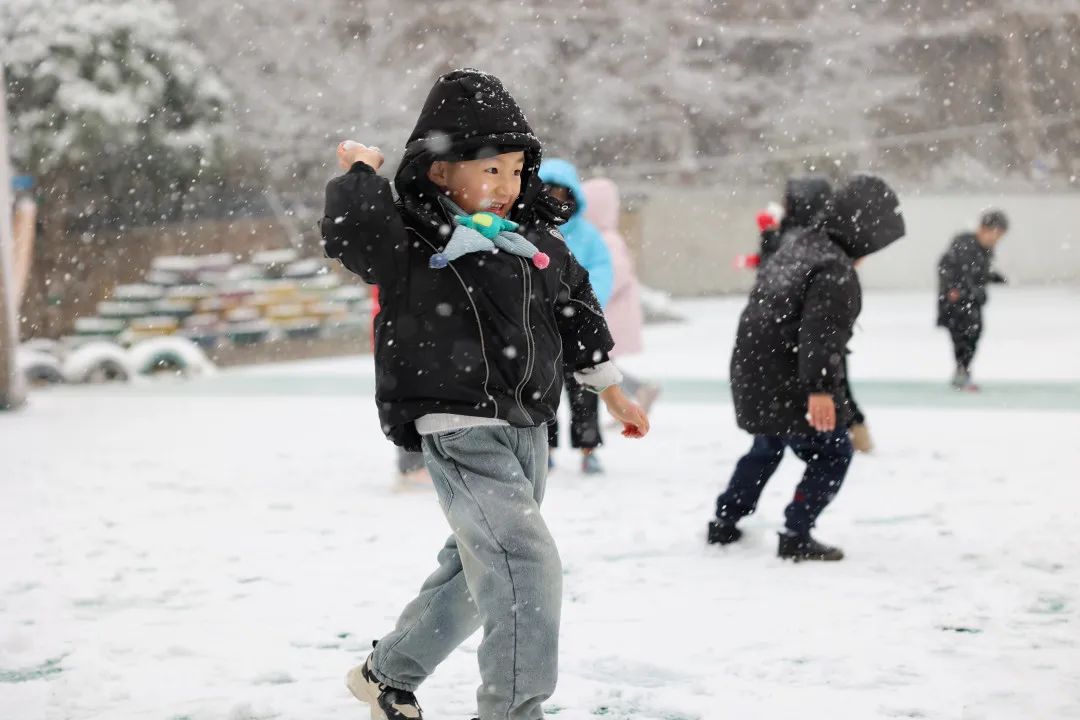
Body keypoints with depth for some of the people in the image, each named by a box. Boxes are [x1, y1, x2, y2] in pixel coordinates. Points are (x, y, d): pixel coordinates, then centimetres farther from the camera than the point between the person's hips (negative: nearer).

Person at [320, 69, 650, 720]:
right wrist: (361, 172, -15)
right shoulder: (412, 242, -12)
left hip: (527, 428, 8)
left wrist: (610, 387, 25)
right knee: (528, 565, -20)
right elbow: (350, 230, -32)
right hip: (462, 432, -8)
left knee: (480, 566, 19)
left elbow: (576, 308, 21)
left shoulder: (535, 240, 9)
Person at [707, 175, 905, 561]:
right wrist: (820, 388, -36)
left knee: (767, 448, 29)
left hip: (753, 373, 10)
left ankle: (724, 523, 37)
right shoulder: (835, 270, -20)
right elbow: (821, 331, -30)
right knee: (832, 453, 0)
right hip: (787, 384, -10)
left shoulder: (797, 244, 11)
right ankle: (796, 537, -2)